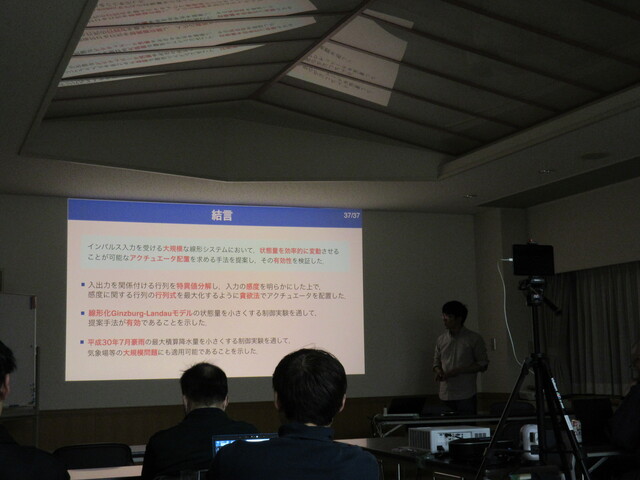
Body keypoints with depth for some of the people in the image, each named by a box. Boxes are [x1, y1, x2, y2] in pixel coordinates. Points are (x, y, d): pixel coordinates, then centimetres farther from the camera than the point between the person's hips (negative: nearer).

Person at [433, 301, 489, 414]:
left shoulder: (474, 339, -3)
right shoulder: (441, 340, 10)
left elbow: (483, 365, -4)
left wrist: (457, 371, -14)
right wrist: (439, 372, -6)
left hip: (466, 396, -4)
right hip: (445, 396, 4)